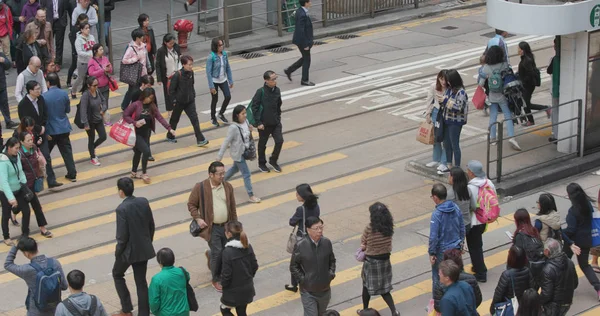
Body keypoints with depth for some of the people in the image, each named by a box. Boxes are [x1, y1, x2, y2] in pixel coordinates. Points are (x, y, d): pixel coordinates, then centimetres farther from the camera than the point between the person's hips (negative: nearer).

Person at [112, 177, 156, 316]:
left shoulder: (122, 209, -22)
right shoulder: (144, 202, -4)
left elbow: (122, 235, -20)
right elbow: (151, 225, 5)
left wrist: (117, 252, -4)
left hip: (129, 250, -5)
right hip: (144, 249, 5)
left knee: (117, 274, 20)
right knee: (141, 281, 14)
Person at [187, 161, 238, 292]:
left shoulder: (228, 186, 1)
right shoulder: (200, 187, -12)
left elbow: (232, 207, 9)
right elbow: (191, 204, -2)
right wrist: (198, 218, -15)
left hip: (226, 226, 5)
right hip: (211, 227, -5)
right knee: (218, 252, -7)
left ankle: (210, 255, 45)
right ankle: (216, 279, 14)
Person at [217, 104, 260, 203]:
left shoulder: (246, 122, -7)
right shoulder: (233, 128, -27)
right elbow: (226, 142, -21)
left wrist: (250, 131, -13)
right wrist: (219, 156, -15)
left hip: (244, 152, 8)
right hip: (238, 154, -8)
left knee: (235, 168, 28)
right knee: (246, 174, 0)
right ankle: (251, 196, 11)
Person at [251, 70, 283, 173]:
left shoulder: (277, 90, -2)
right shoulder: (261, 92, -18)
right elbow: (254, 107, -15)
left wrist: (278, 117, 12)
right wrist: (258, 123, -15)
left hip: (275, 122, 4)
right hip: (264, 123, -4)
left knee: (279, 141, -2)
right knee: (262, 144, 12)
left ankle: (273, 161, 20)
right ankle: (262, 163, 31)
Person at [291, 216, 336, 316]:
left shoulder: (327, 242, -4)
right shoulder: (300, 246, -16)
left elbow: (332, 260, 12)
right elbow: (293, 266, -6)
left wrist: (331, 273, -2)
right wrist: (302, 279, -13)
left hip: (325, 290, 4)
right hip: (308, 292, -4)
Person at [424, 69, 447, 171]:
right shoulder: (434, 87, -8)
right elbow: (429, 101, 3)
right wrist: (428, 115, 7)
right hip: (436, 112, 4)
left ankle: (444, 162, 12)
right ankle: (436, 159, 32)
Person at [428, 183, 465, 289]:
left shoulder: (436, 214, -24)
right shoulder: (456, 208, -5)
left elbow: (434, 236, -21)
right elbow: (462, 228, 5)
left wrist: (432, 253, -10)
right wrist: (461, 243, 19)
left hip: (441, 251, -6)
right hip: (456, 248, 6)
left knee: (438, 276, 10)